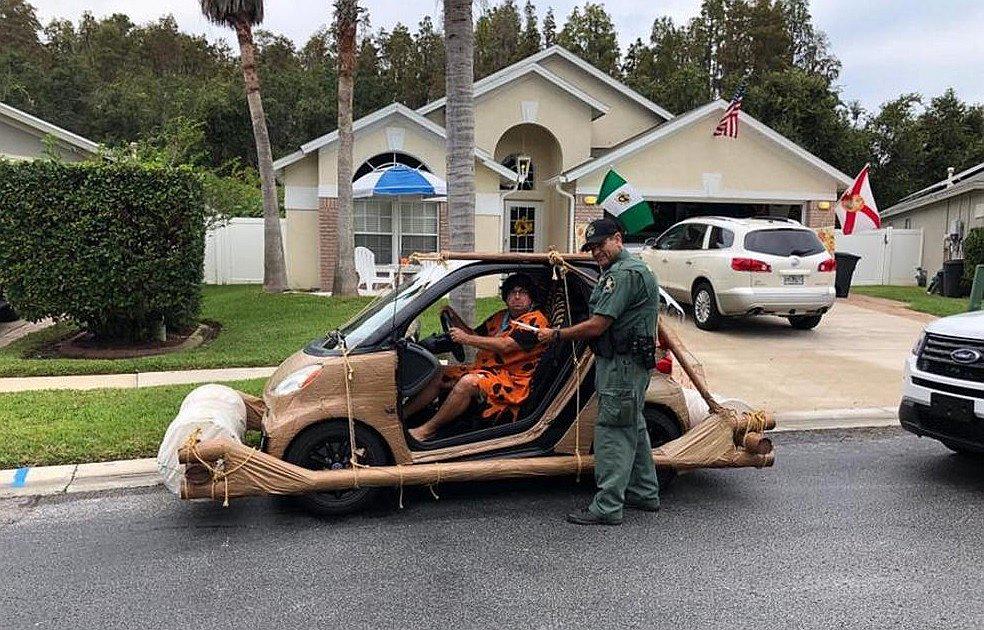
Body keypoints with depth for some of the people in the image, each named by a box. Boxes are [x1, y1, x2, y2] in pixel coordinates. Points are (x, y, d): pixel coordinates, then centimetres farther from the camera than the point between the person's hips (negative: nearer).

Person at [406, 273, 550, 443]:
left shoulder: (536, 320, -10)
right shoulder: (501, 317, 19)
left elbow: (506, 346, -21)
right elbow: (475, 336, 22)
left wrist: (466, 339, -20)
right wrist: (455, 319, 4)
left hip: (512, 379, -9)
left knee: (468, 382, -33)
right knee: (439, 375, 1)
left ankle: (428, 429, -25)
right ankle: (402, 414, 2)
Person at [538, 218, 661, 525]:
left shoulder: (624, 274, -18)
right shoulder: (629, 269, 18)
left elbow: (596, 326, -22)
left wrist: (557, 335, -11)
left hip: (622, 365, -11)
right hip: (629, 364, 11)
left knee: (613, 431, -8)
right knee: (632, 427, 19)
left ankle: (607, 507, -4)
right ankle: (645, 494, 31)